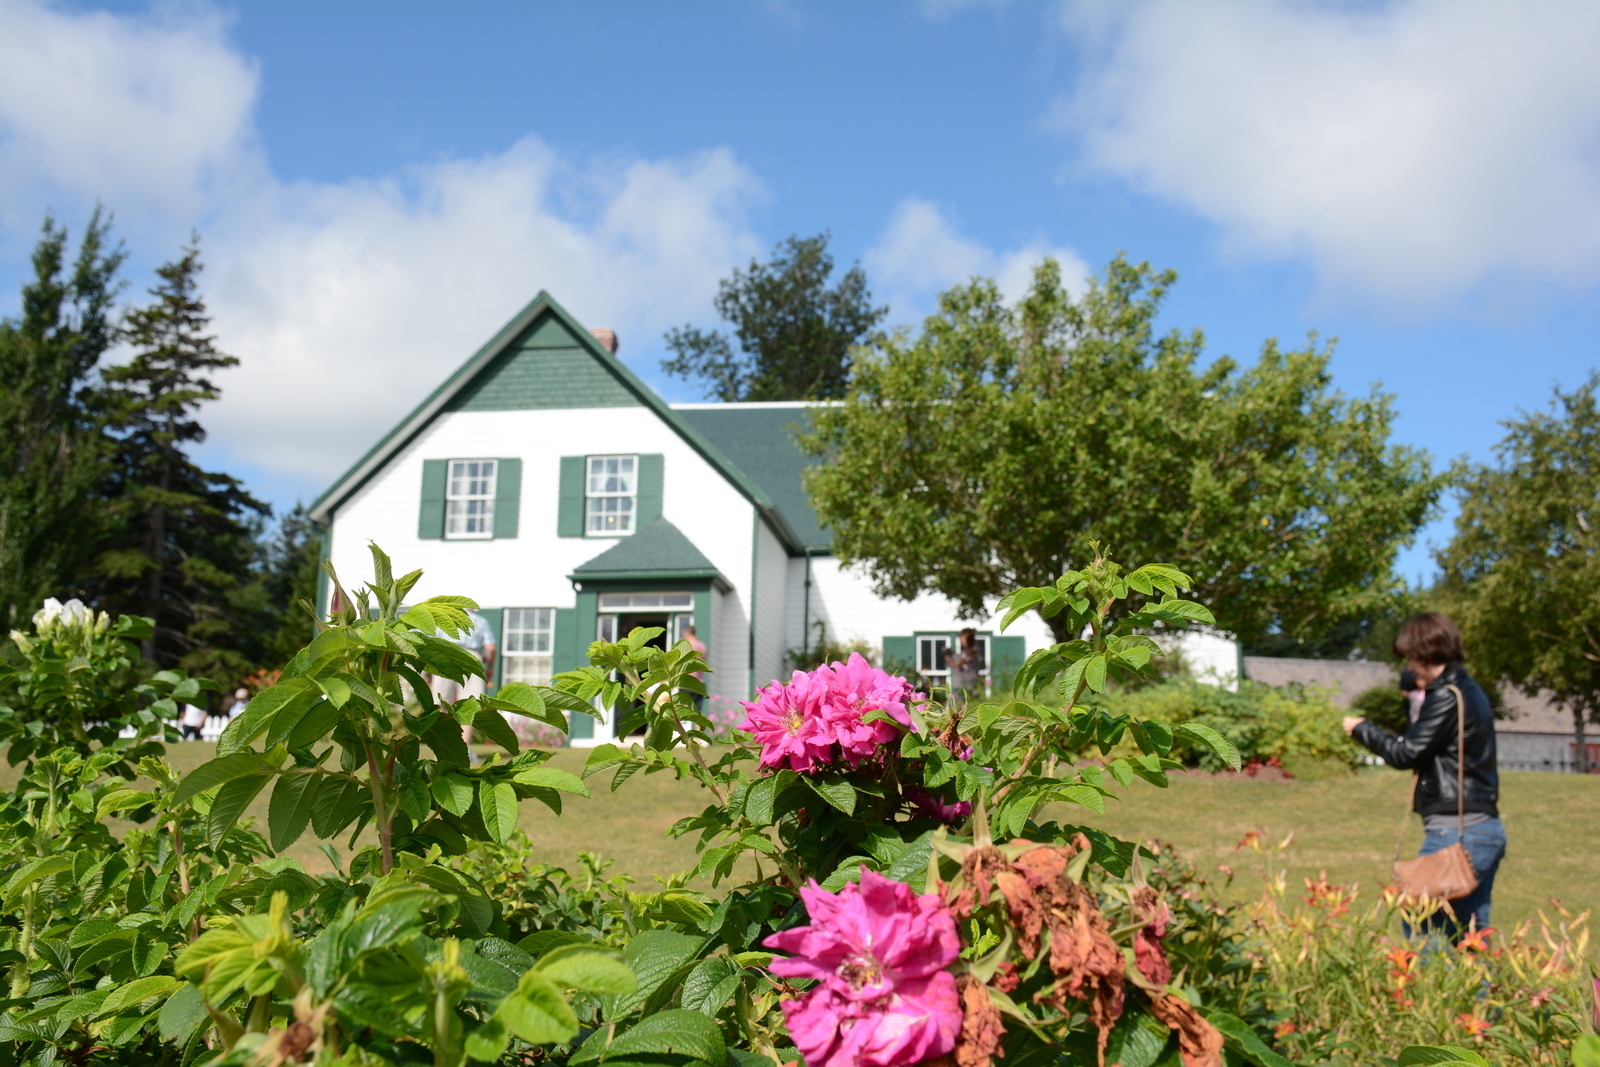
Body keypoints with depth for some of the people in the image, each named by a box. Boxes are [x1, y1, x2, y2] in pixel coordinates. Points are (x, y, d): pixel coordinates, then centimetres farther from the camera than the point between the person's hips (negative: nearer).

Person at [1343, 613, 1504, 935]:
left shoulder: (1446, 696, -13)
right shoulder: (1470, 691, 16)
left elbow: (1406, 754, -12)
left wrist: (1362, 728, -1)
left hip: (1456, 831, -10)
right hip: (1486, 829, 10)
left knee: (1422, 922, -6)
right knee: (1472, 933, 12)